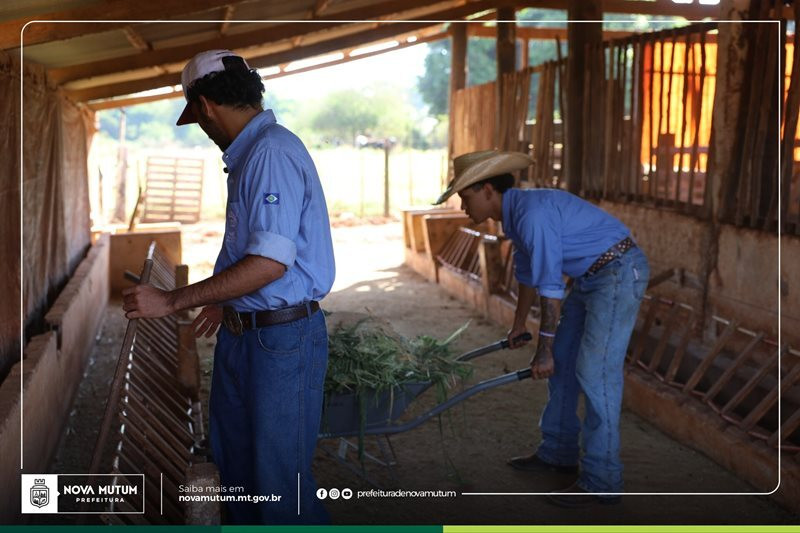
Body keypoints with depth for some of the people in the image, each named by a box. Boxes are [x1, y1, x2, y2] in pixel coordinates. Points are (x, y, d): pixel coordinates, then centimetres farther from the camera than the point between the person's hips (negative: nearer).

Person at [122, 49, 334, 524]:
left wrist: (173, 301, -22)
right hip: (241, 334, 10)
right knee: (235, 464, 20)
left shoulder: (273, 152, -19)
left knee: (280, 480, -1)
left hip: (282, 339, -10)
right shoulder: (249, 154, 13)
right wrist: (225, 303, 32)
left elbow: (270, 263, -27)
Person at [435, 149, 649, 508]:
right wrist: (518, 327, 35)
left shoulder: (533, 212, -24)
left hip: (619, 273, -10)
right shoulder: (514, 215, 8)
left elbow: (550, 285, -23)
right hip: (590, 278, 10)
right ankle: (557, 453, 27)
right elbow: (527, 273, 24)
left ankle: (601, 482, -4)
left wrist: (544, 349, -17)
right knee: (562, 363, 14)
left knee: (595, 372, -11)